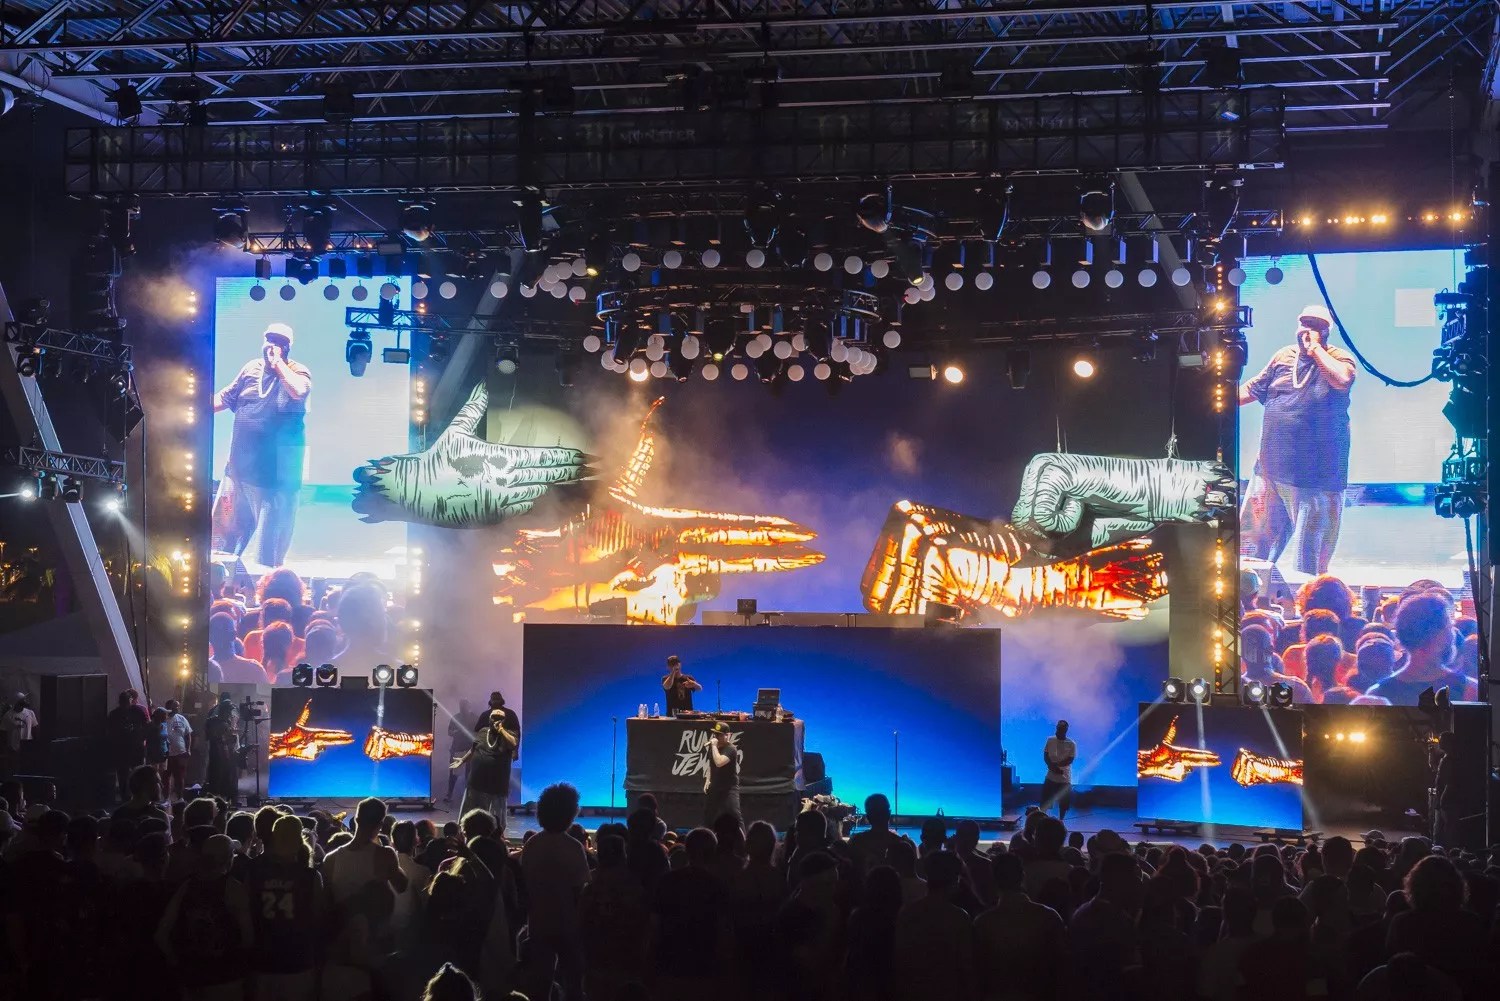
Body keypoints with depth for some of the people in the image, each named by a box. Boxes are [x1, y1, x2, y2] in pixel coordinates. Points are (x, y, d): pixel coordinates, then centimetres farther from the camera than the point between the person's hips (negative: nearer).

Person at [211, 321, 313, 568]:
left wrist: (278, 363, -19)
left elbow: (299, 392, -28)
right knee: (225, 524, 10)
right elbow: (225, 397, 19)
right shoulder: (252, 368, 11)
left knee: (270, 535, 0)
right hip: (240, 464, 5)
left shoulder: (297, 372, -5)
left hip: (275, 471, -5)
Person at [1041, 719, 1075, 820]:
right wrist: (1053, 767, -18)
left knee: (1063, 803, 5)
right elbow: (1045, 756, -2)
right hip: (1050, 777, 1)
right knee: (1044, 802, 1)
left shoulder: (1071, 744, -6)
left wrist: (1055, 765, -18)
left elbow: (1069, 760, -11)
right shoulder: (1050, 740, 1)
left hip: (1064, 778, -1)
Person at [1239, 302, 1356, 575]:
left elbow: (1342, 380, -26)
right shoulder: (1284, 356, 12)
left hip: (1316, 474, -5)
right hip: (1271, 467, 5)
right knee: (1256, 537, 10)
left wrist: (1315, 349, -16)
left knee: (1312, 556, 3)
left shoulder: (1338, 358, -3)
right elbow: (1253, 389, 18)